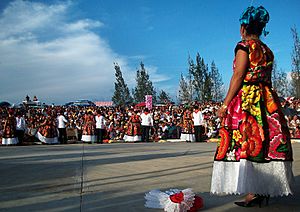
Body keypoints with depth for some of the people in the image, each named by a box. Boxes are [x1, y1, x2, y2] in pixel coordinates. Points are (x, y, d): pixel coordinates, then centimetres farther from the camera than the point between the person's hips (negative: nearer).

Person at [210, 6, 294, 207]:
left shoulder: (244, 45, -4)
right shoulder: (268, 50, 17)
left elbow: (238, 76, -12)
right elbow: (267, 78, 17)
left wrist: (226, 103, -12)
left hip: (247, 100, -8)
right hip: (268, 100, 8)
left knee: (245, 143, -8)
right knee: (266, 143, 8)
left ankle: (252, 192, -10)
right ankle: (265, 189, 14)